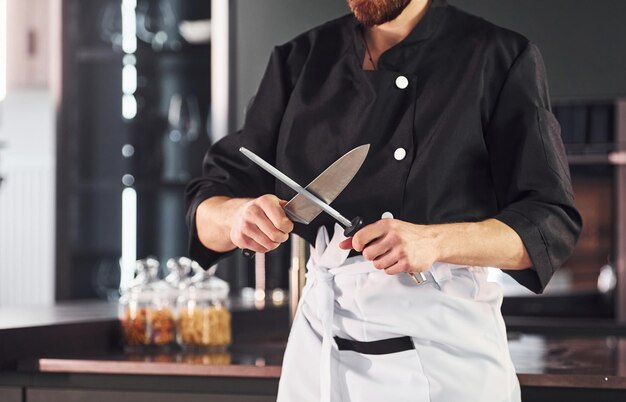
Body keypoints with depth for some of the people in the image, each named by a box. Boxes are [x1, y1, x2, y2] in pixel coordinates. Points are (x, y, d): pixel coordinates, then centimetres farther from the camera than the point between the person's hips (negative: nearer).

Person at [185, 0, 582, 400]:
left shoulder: (504, 59, -4)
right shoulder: (300, 60, 7)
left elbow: (554, 223, -10)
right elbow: (205, 207, 6)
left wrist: (435, 241, -27)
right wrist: (237, 216, -19)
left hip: (448, 343, -3)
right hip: (321, 346, 4)